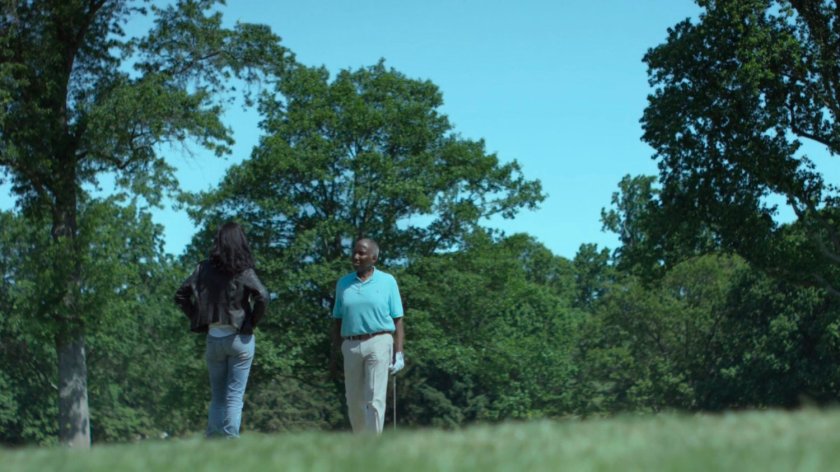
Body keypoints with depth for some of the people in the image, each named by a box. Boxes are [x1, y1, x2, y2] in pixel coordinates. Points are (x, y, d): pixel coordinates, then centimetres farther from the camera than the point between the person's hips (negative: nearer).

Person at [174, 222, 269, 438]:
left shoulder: (205, 269, 2)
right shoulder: (244, 271, -7)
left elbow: (181, 295, 0)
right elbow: (262, 297, -19)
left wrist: (198, 319, 7)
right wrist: (252, 322, -5)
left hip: (214, 337, 3)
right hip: (239, 338, -3)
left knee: (217, 396, 14)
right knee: (234, 396, 2)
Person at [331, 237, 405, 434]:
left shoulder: (387, 281, 3)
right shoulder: (343, 283, 12)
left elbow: (398, 320, 1)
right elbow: (337, 320, 14)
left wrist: (399, 353, -7)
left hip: (378, 344, -4)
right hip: (351, 346, 4)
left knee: (375, 399, -11)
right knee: (354, 401, 8)